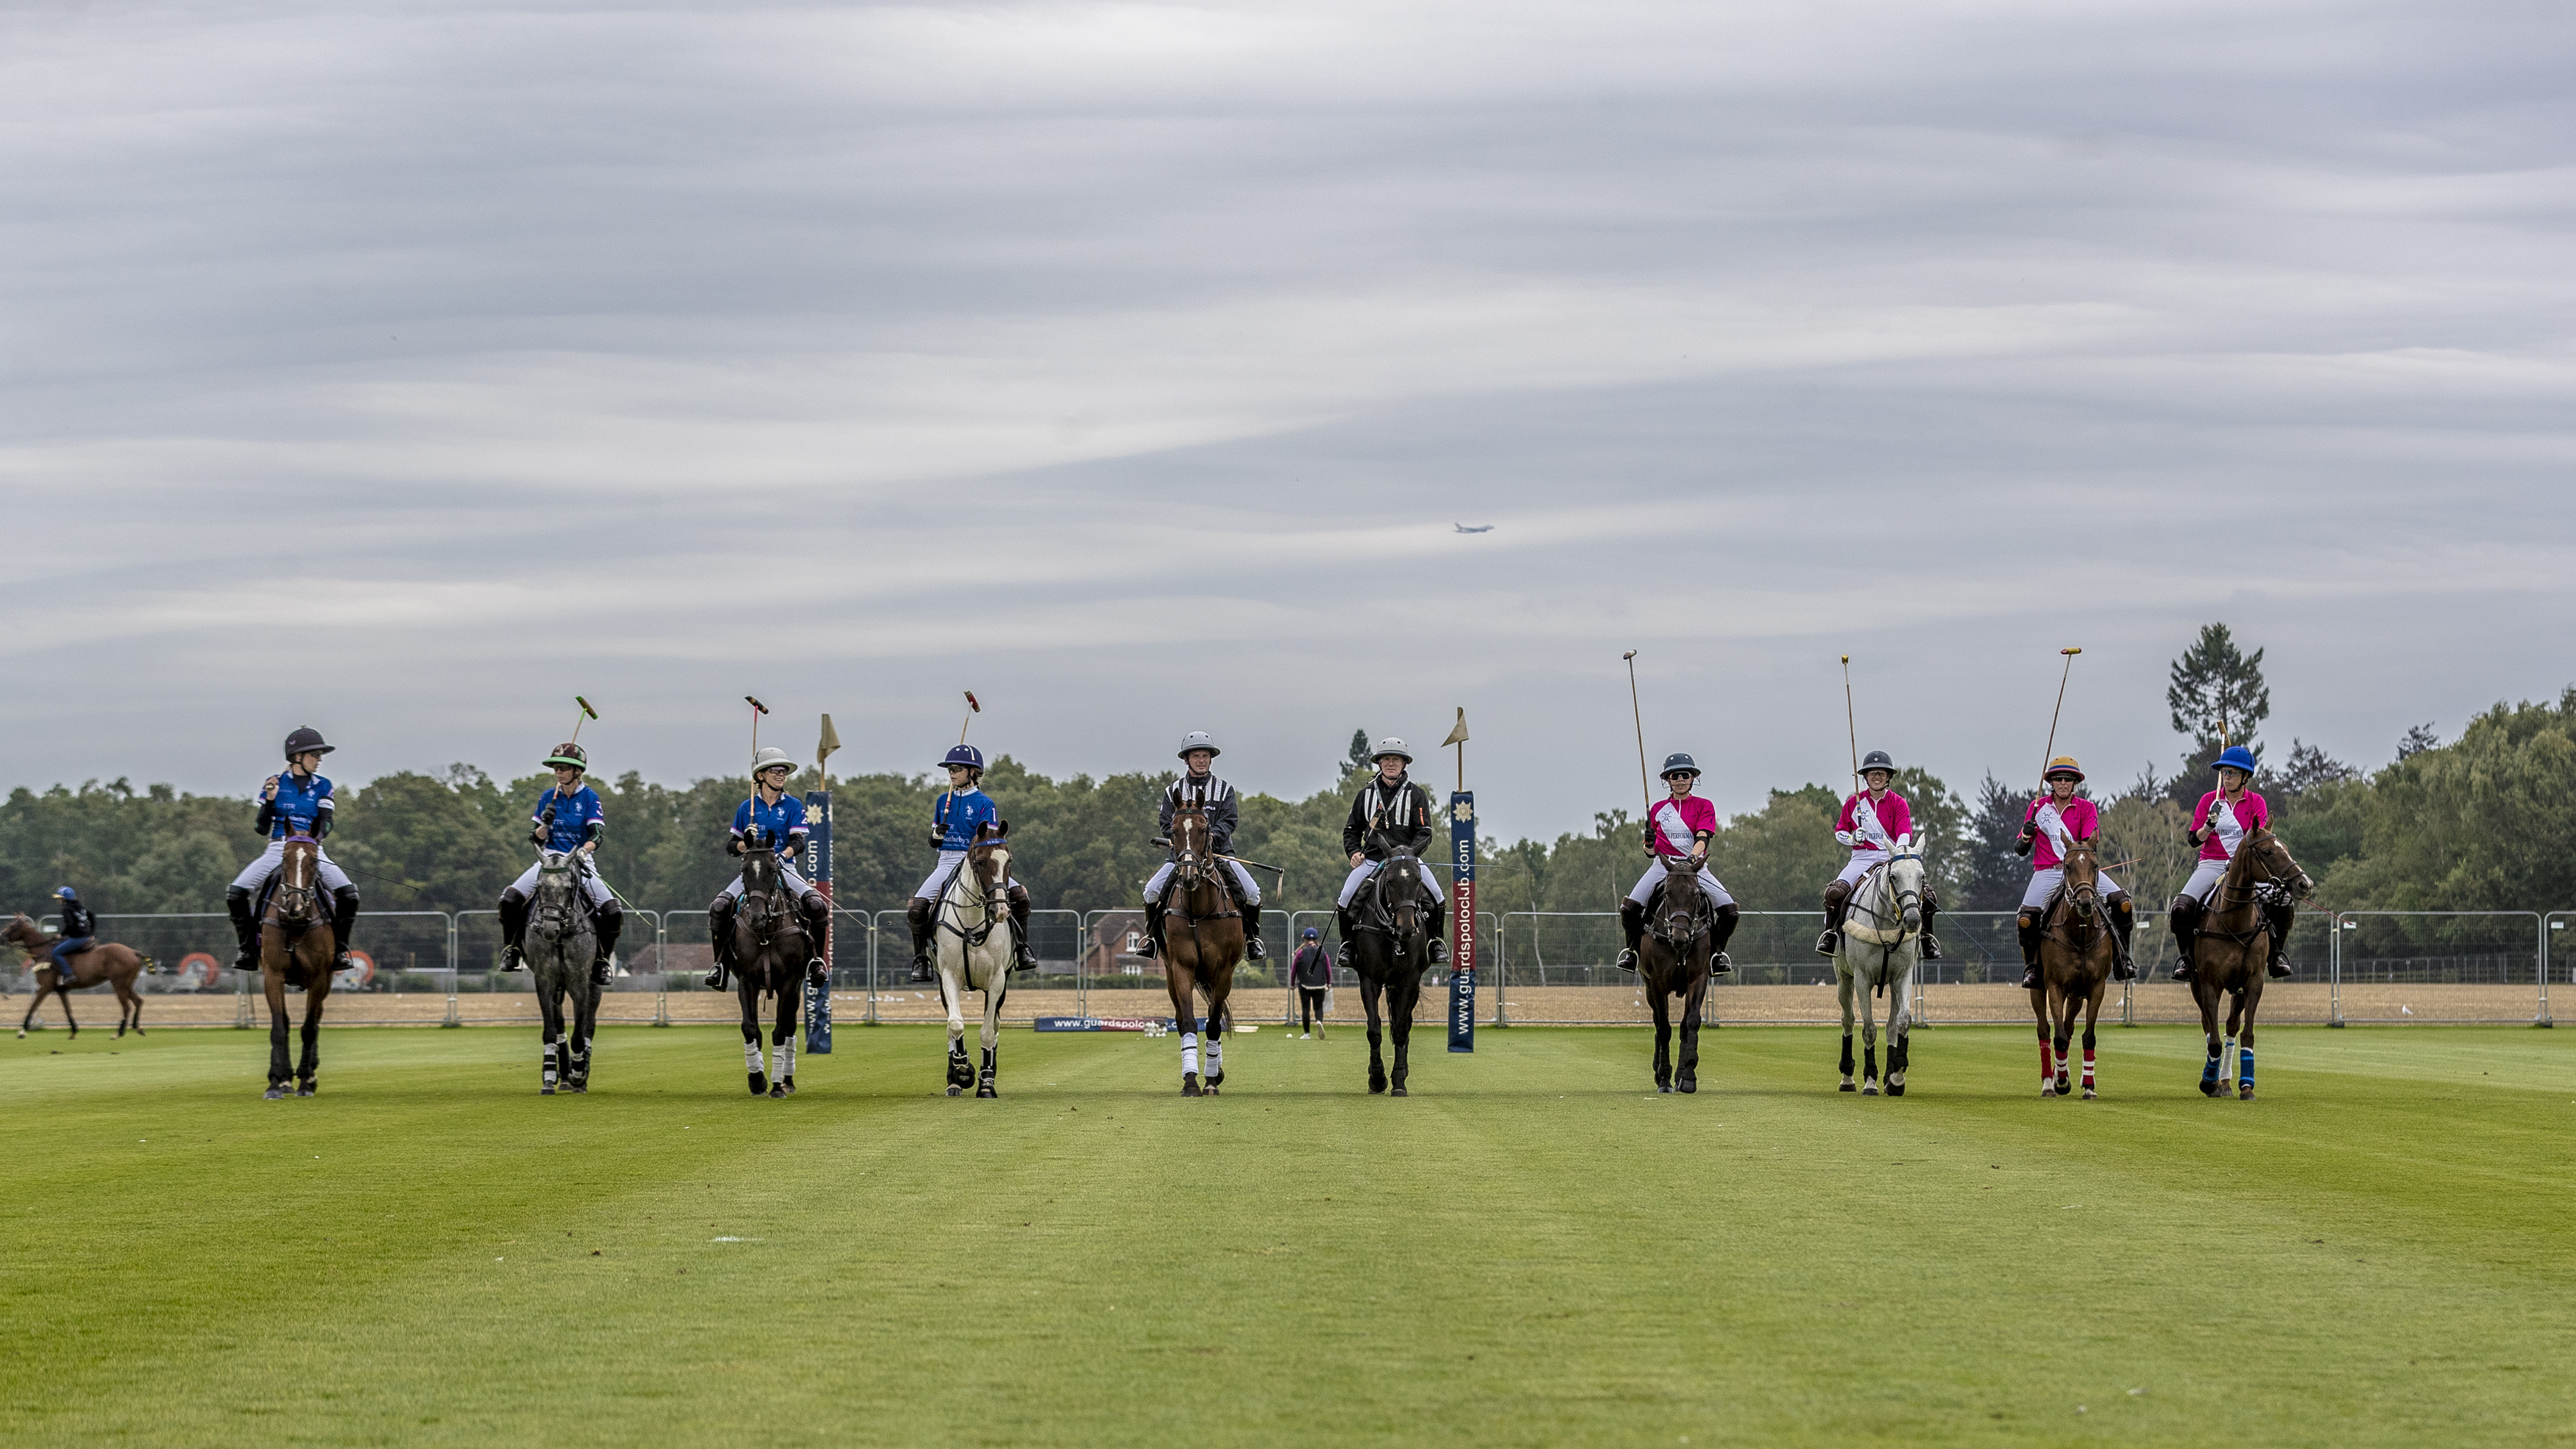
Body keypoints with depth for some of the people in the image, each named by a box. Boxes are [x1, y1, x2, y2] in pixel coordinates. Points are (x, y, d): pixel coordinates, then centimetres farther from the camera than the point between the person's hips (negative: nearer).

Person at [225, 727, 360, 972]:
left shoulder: (322, 786, 9)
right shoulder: (275, 783, 6)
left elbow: (325, 822, -3)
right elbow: (262, 827, 2)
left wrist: (315, 838, -25)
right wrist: (269, 799, -14)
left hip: (312, 851, 0)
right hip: (277, 850, 0)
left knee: (348, 894, -23)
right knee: (236, 893, -18)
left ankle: (340, 950, -7)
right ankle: (249, 950, -6)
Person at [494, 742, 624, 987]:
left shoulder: (589, 798, -2)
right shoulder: (548, 798, 7)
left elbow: (596, 836, -12)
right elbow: (536, 839, 6)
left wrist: (582, 852, -32)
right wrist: (546, 824, -16)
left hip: (580, 861, -2)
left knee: (613, 913, -21)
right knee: (510, 899, -21)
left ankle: (601, 961, 2)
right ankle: (511, 950, -1)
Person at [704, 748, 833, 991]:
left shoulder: (793, 806, 5)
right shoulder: (747, 808, 8)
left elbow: (798, 842, -6)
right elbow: (731, 847, 10)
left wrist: (784, 854, -28)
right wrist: (745, 843, -13)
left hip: (785, 869, -1)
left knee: (817, 905, -27)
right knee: (718, 907, -23)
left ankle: (815, 959, -9)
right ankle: (721, 964, -10)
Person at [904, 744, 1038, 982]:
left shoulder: (984, 803, -1)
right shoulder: (944, 800, 12)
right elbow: (933, 843, 16)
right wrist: (937, 834, -7)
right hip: (947, 863, 2)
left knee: (1019, 895, -22)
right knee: (916, 907, -20)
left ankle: (1022, 948, -4)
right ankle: (920, 958, -4)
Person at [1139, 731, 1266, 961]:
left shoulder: (1225, 790, 7)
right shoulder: (1173, 791, 8)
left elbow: (1228, 822, -5)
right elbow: (1167, 826, 0)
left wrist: (1212, 836, -25)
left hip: (1219, 852, 0)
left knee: (1252, 891, -19)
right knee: (1152, 890, -20)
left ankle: (1253, 936, 3)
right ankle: (1152, 936, 2)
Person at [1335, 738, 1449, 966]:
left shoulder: (1416, 795, 4)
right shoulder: (1365, 795, 12)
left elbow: (1425, 832, -2)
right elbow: (1351, 830, 18)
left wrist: (1409, 853, -19)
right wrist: (1354, 852, -2)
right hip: (1371, 860, 1)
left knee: (1437, 896, -20)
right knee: (1346, 897, -21)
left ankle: (1436, 940, 3)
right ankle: (1347, 943, 0)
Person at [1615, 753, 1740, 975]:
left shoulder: (1704, 806, 6)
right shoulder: (1658, 809, 12)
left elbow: (1703, 839, -10)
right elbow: (1651, 853, 14)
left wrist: (1692, 858, -29)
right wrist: (1648, 843, -10)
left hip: (1696, 864, -1)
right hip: (1663, 865, 1)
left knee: (1730, 911, -18)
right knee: (1629, 908, -21)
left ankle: (1716, 950, 7)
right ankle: (1633, 948, 6)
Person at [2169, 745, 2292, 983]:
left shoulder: (2256, 802, 6)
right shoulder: (2209, 800, 7)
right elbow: (2194, 839, 3)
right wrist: (2209, 826, -17)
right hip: (2212, 864, 0)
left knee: (2283, 905, -21)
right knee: (2181, 909, -26)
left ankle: (2275, 955, 2)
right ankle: (2185, 958, -3)